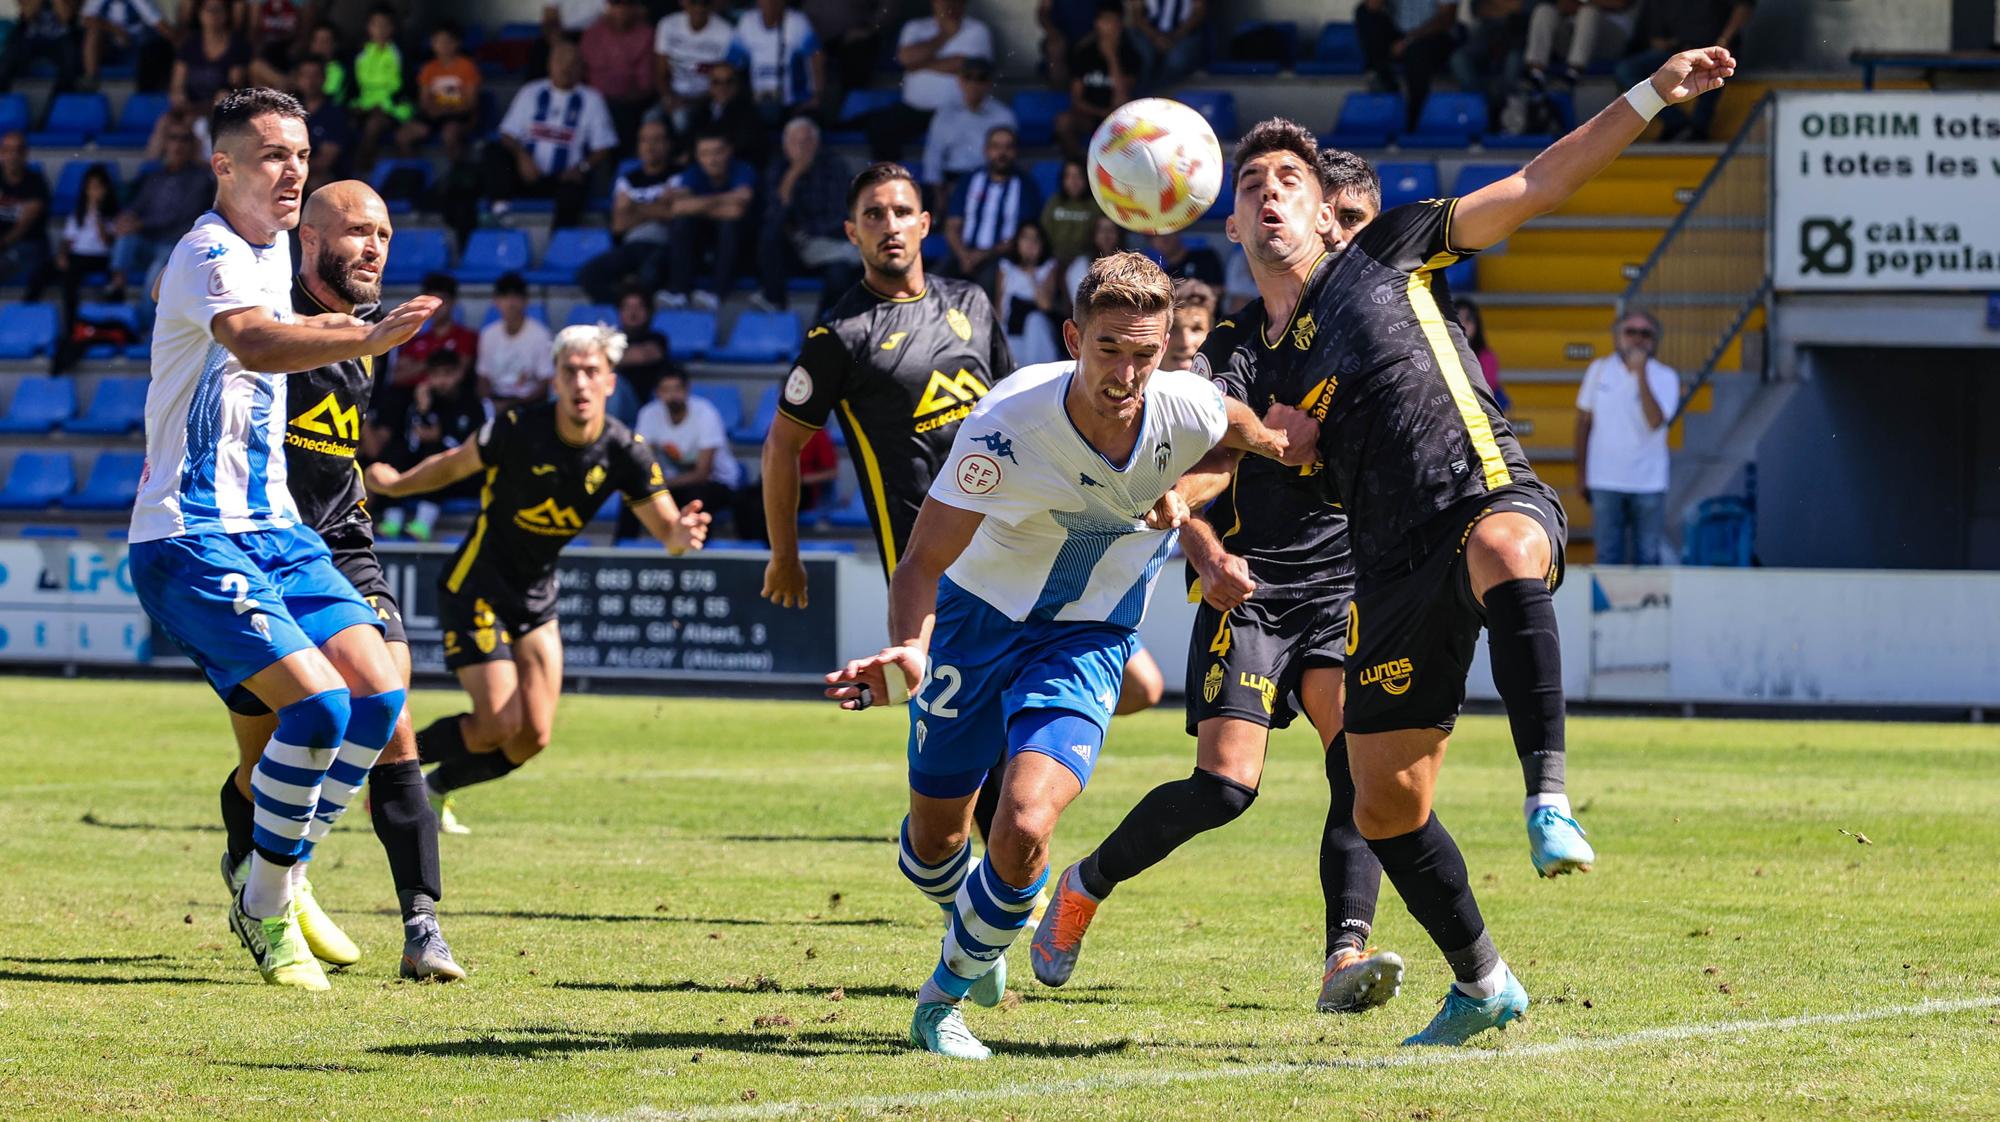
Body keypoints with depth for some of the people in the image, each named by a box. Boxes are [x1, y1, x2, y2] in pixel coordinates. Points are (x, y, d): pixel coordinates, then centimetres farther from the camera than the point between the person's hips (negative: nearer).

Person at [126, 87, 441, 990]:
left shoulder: (273, 248, 14)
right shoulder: (209, 254, -16)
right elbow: (254, 345, -41)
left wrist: (317, 332, 25)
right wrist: (366, 340, -55)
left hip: (272, 527, 9)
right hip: (188, 537, -9)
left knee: (379, 687, -4)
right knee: (317, 699, -22)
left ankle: (276, 873, 12)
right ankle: (264, 912, -5)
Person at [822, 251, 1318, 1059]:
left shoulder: (1188, 412, -22)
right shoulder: (1007, 424, -32)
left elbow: (1241, 428, 8)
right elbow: (924, 561, -30)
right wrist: (907, 652, -46)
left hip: (1086, 641, 0)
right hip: (977, 612, 0)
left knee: (1023, 832, -20)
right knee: (933, 840, 10)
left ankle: (945, 996, 6)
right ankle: (974, 925, 48)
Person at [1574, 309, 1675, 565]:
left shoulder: (1665, 377, -4)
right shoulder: (1599, 370, 3)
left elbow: (1656, 421, -20)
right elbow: (1584, 421, 10)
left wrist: (1641, 373, -23)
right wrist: (1581, 473, 11)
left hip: (1648, 484, -1)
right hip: (1606, 483, 1)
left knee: (1647, 558, 4)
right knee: (1608, 558, 1)